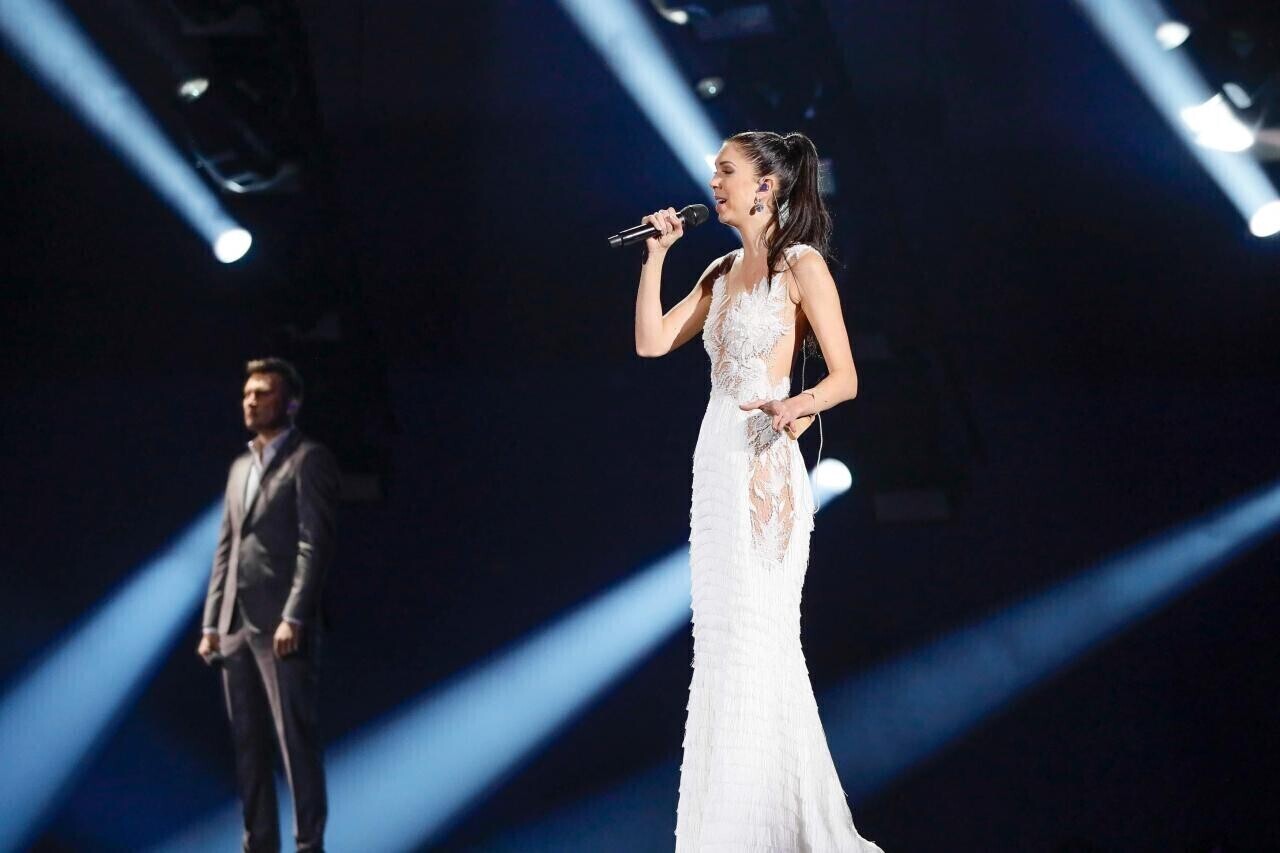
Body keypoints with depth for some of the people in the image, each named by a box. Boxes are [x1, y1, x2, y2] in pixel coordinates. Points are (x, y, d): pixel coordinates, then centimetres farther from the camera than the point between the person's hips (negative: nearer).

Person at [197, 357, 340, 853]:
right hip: (235, 625, 7)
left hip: (281, 626, -7)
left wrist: (293, 617, -19)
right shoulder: (240, 467, 21)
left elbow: (315, 543, -11)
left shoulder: (309, 460, -2)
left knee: (297, 739, -8)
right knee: (248, 743, 7)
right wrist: (211, 623, 12)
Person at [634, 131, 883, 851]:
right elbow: (652, 341, 13)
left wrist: (800, 404, -30)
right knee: (721, 643, 8)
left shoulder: (802, 265, -5)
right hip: (715, 463, 8)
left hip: (763, 467, -8)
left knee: (755, 644, -9)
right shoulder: (723, 272, 17)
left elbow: (846, 377, -9)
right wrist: (656, 255, 10)